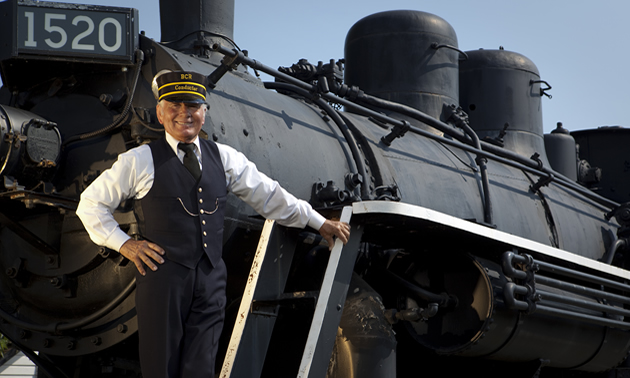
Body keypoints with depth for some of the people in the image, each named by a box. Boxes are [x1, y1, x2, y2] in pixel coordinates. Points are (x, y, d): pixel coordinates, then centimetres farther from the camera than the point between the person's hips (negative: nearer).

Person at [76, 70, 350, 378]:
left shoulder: (224, 158, 14)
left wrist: (320, 223, 22)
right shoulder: (140, 161, 4)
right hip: (163, 277, -3)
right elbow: (91, 204, 11)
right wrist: (123, 243, 0)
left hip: (210, 280, 3)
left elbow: (269, 196, 21)